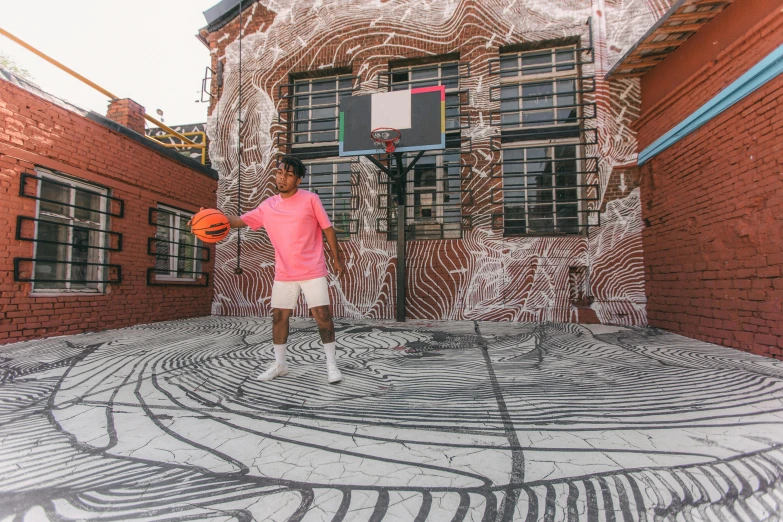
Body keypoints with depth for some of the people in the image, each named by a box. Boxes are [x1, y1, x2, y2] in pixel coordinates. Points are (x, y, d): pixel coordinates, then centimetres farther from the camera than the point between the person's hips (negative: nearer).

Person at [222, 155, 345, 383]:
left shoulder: (310, 199, -4)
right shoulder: (268, 206, 7)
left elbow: (327, 228, 0)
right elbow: (240, 220, 11)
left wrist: (336, 258, 1)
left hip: (313, 272, -4)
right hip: (283, 274, 4)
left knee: (322, 315, -5)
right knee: (279, 316, 8)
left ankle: (331, 364, 9)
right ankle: (279, 364, 25)